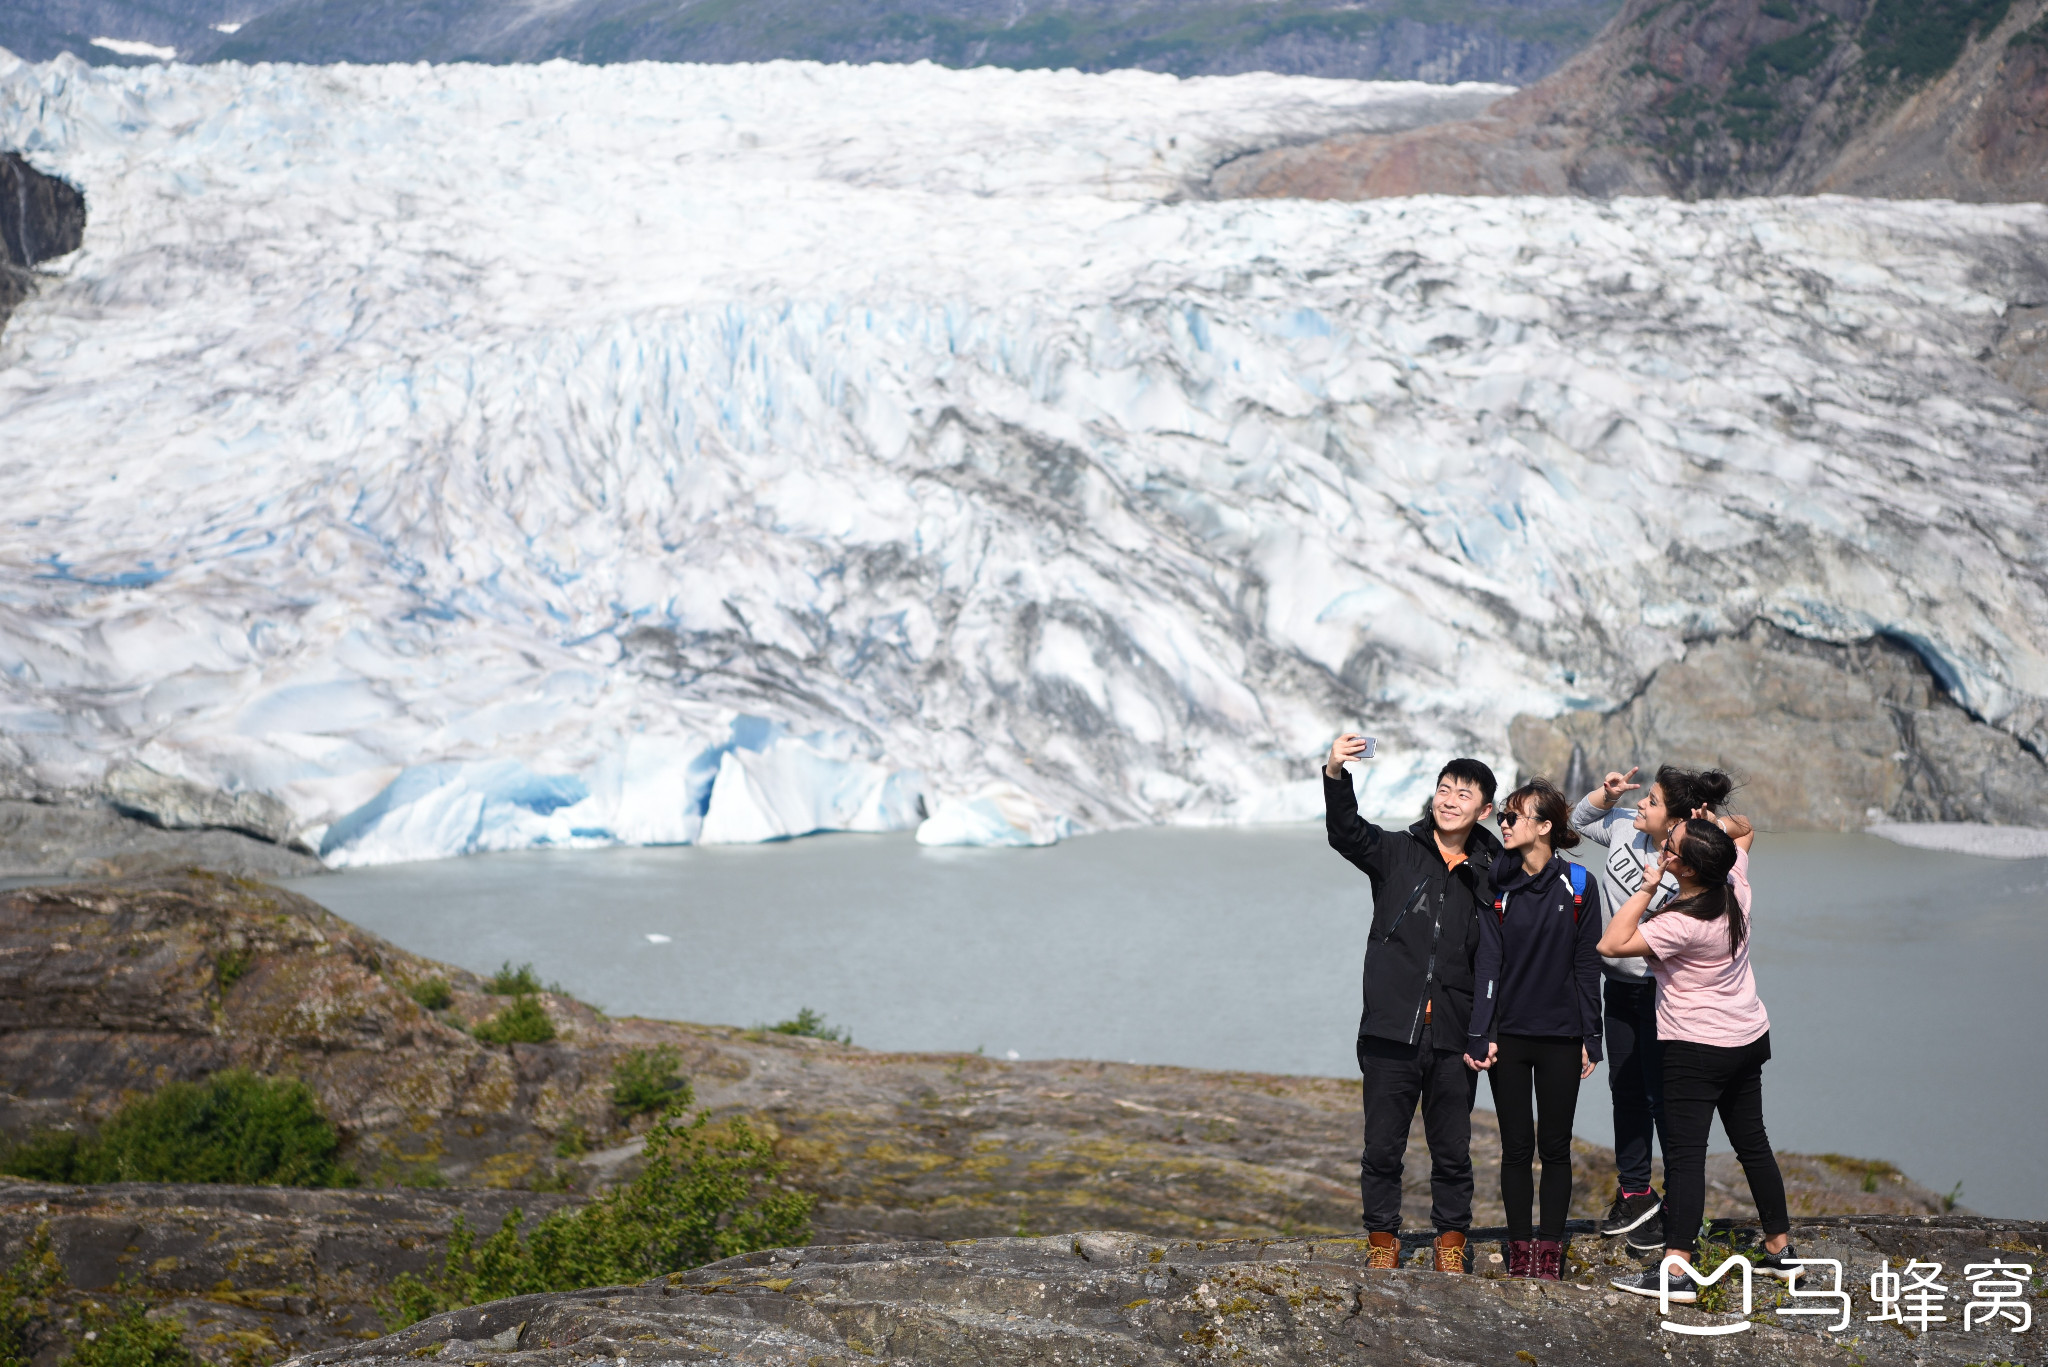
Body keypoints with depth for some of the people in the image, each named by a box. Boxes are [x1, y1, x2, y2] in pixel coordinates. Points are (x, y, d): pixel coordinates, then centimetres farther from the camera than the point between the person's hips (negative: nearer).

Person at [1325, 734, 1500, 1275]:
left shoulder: (1490, 875, 7)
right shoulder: (1397, 852, 4)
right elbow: (1347, 833, -15)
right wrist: (1335, 775, -33)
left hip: (1454, 1038, 1)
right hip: (1390, 1032, -1)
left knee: (1452, 1151, 8)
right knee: (1382, 1147, 4)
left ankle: (1451, 1241, 24)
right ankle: (1383, 1239, 20)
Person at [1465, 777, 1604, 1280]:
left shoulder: (1578, 886, -1)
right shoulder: (1497, 886, 0)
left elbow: (1587, 965, 2)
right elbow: (1487, 964, -3)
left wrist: (1590, 1039, 1)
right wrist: (1480, 1035, -10)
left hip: (1561, 1037, 0)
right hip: (1508, 1034, 0)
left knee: (1555, 1147, 4)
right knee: (1517, 1147, 3)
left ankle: (1551, 1252, 12)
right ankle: (1520, 1252, 11)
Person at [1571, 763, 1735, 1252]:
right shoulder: (1625, 825, -4)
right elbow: (1580, 819, 15)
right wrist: (1607, 792, -4)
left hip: (1659, 989, -8)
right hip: (1619, 985, 8)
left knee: (1663, 1098, -4)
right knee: (1625, 1089, 17)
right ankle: (1635, 1193, 31)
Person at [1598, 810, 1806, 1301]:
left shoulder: (1681, 924, -26)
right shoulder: (1735, 886, -5)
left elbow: (1611, 944, -23)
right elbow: (1745, 829, 15)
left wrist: (1647, 887, -22)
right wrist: (1719, 824, -6)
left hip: (1696, 1049, -8)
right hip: (1750, 1039, 8)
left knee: (1685, 1154, -8)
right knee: (1753, 1143, 18)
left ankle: (1675, 1269, -11)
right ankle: (1781, 1248, 28)